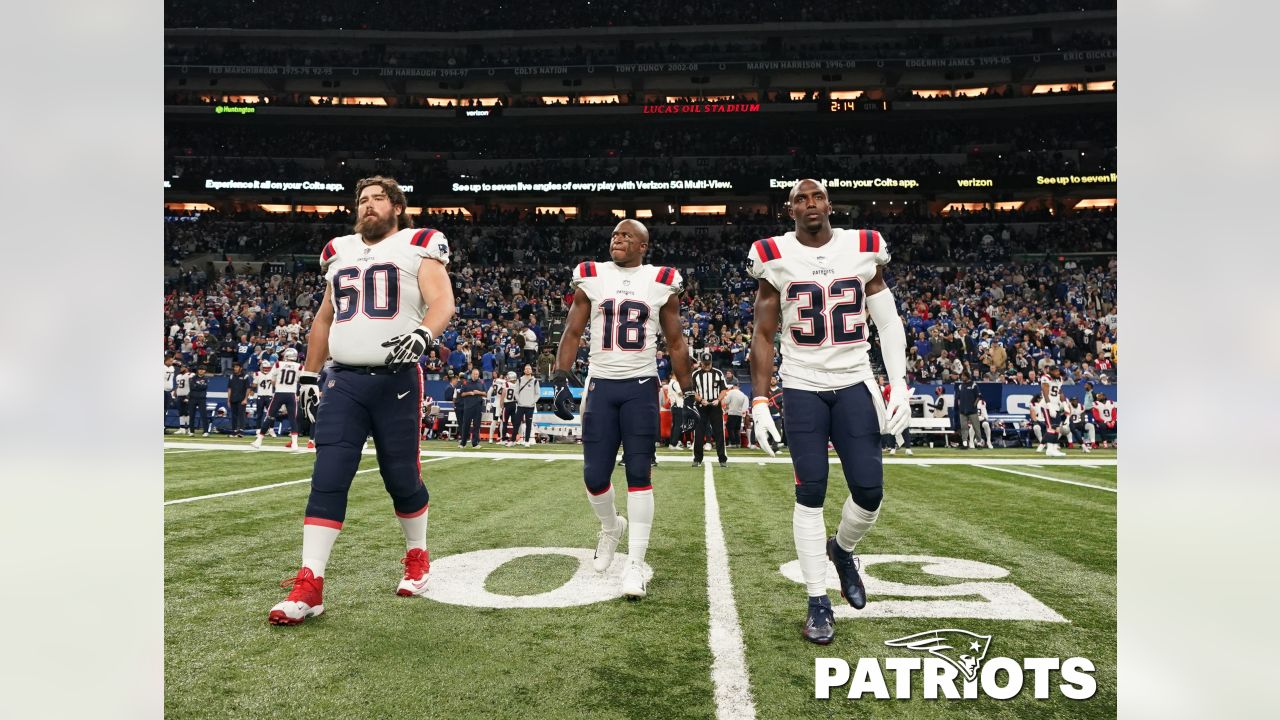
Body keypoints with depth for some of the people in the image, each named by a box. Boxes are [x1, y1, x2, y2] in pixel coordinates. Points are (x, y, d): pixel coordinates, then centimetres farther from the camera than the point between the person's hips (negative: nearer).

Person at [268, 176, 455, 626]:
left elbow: (443, 301, -11)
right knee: (328, 479, -5)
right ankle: (309, 585, -4)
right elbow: (323, 319, 25)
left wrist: (422, 335, -31)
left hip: (396, 381, -4)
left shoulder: (418, 247, 3)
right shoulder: (339, 252, 18)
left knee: (402, 478, 5)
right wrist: (310, 376, 20)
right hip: (344, 381, 4)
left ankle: (416, 556, 29)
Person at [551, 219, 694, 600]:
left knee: (639, 474, -4)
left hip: (641, 386, -1)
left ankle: (635, 565, 2)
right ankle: (611, 526, 33)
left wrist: (688, 393, 6)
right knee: (594, 475, 1)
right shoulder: (590, 278, 6)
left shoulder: (662, 283, 4)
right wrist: (560, 379, -5)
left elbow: (675, 343, 8)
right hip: (600, 384, 1)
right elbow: (572, 333, 7)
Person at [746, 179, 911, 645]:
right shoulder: (775, 258, -2)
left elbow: (888, 323, 6)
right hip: (803, 387, -1)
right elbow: (763, 335, 0)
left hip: (855, 384, 2)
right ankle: (818, 604, 9)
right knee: (810, 492, -3)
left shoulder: (864, 250, 2)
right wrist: (759, 403, -6)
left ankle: (842, 549, 31)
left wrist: (899, 386, -4)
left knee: (869, 490, -3)